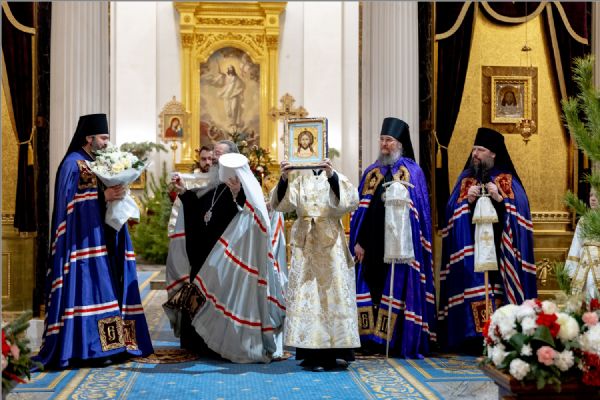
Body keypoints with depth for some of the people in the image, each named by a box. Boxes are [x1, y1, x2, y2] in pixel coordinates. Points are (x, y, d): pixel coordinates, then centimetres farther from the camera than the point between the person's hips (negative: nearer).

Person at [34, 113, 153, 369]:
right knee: (90, 287, -11)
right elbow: (69, 199, -14)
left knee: (111, 288, 6)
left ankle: (111, 344, 10)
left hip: (103, 237, 9)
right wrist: (102, 196, -19)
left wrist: (118, 194, -1)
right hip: (84, 239, -9)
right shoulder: (72, 163, -6)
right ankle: (89, 347, -8)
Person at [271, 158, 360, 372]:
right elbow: (283, 204, -2)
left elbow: (351, 201, -14)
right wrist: (283, 179, -17)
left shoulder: (336, 178, 5)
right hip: (305, 243, 2)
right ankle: (312, 353, 2)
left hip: (330, 243, -2)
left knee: (332, 292, -4)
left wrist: (332, 176, -24)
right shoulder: (300, 181, 12)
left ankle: (336, 349, 2)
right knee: (306, 294, -1)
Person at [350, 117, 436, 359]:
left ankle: (399, 341, 4)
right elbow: (360, 209, 12)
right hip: (372, 244, 4)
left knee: (397, 291, -3)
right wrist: (358, 241, 2)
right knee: (371, 289, 4)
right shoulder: (371, 172, 15)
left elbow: (415, 211, -5)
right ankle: (372, 339, 12)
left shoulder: (412, 172, 1)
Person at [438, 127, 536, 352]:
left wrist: (500, 198, -16)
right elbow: (452, 210, 7)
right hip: (470, 244, 1)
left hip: (497, 244, -1)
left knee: (496, 286, -8)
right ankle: (474, 339, -6)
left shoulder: (507, 179, 9)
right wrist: (467, 200, -10)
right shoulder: (465, 179, 14)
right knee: (473, 284, -8)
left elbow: (520, 207, -3)